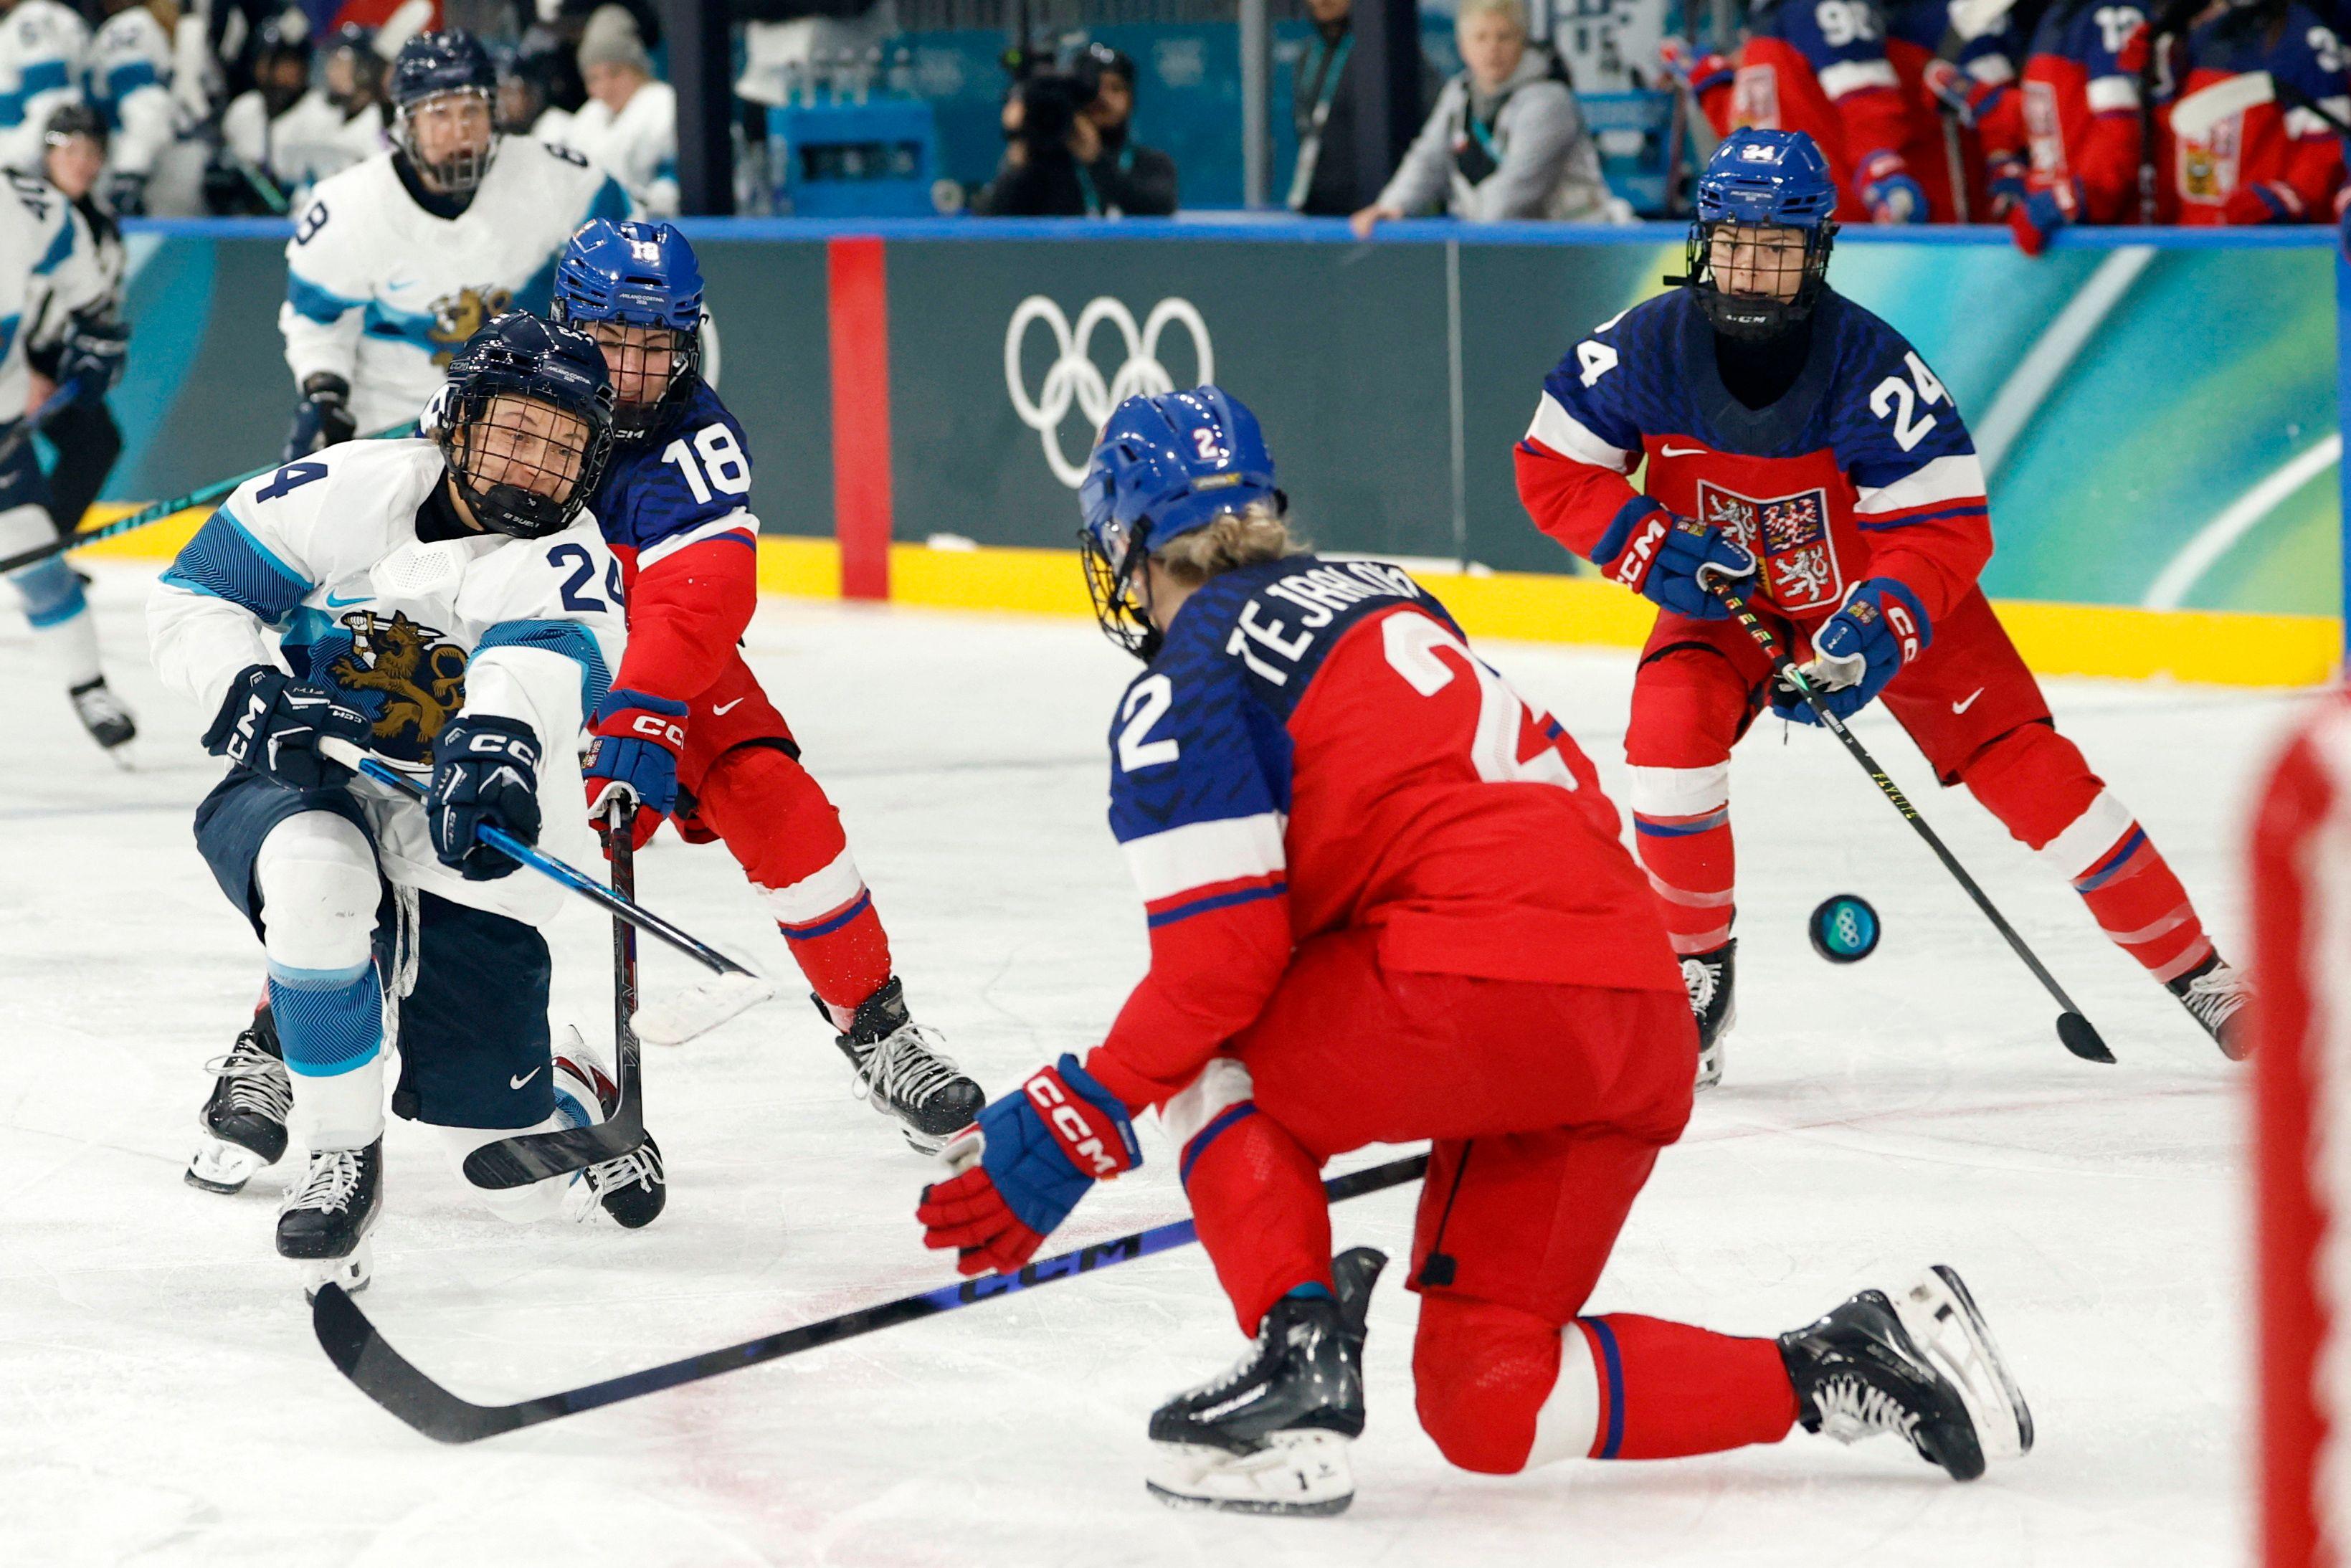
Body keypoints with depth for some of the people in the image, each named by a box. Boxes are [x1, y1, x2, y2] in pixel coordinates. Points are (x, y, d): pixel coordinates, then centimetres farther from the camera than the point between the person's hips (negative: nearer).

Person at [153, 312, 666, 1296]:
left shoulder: (571, 564, -11)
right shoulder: (349, 493, -8)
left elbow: (543, 659, -34)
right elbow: (190, 597, -1)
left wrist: (498, 740, -57)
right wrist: (250, 692, -21)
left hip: (466, 856, 1)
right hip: (302, 796, -1)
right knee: (318, 873, -41)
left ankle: (570, 1095, 42)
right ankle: (339, 1156, -23)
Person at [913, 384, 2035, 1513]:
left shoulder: (1183, 689, 2)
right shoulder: (1383, 597, 27)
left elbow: (1223, 955, -8)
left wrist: (1078, 1128, -1)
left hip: (1486, 989, -8)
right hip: (1643, 1028, 8)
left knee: (1204, 1050, 14)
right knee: (1484, 1404, 14)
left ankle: (1299, 1357, -3)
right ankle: (1844, 1367, 3)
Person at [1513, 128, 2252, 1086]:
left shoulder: (1870, 363, -29)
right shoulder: (1648, 348, -22)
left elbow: (1945, 529, -26)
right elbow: (1551, 468, -11)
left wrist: (1876, 630, -41)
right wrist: (1654, 548, -24)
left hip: (1885, 590, -2)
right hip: (1728, 596, 2)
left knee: (2025, 768, -10)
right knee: (1671, 723, -26)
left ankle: (2196, 973, 3)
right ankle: (1695, 974, -7)